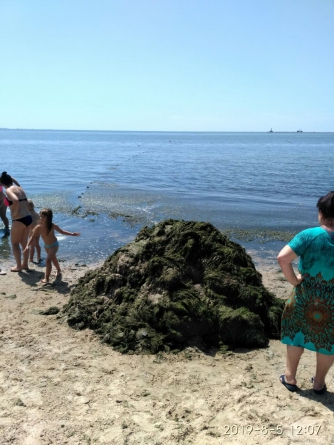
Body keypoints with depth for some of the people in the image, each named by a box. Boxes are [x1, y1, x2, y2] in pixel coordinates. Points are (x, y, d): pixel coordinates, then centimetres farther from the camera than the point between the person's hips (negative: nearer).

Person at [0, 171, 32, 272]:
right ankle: (25, 264, 30)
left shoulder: (8, 190, -10)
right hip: (28, 218, 8)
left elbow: (16, 200, -30)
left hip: (19, 220, -8)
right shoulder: (20, 189, 14)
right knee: (24, 242, 20)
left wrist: (15, 213, -17)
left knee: (14, 243, 10)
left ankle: (18, 266, 16)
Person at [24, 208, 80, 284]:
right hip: (46, 246, 4)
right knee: (53, 259, 26)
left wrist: (72, 234, -12)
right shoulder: (38, 227, -24)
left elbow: (62, 231, -10)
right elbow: (32, 237, -16)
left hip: (54, 245, -4)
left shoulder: (52, 226, -27)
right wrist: (28, 245, -30)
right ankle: (59, 271, 51)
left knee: (48, 260, -18)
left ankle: (47, 278, -8)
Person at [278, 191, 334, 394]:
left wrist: (294, 280, -13)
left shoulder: (309, 235, -17)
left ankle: (290, 377, 30)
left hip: (306, 294, -1)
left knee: (297, 333, 18)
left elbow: (282, 258, -26)